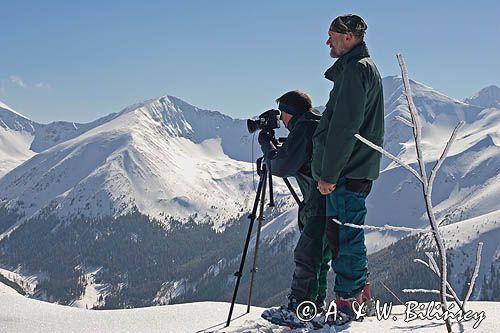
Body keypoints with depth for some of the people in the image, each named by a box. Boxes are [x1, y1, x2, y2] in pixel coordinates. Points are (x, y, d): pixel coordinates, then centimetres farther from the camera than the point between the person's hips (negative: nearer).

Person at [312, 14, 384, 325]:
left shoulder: (355, 69, -13)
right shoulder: (366, 67, 21)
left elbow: (344, 127, -21)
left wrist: (329, 173, -19)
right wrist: (328, 171, 24)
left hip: (347, 172, -10)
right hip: (355, 170, 10)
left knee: (346, 235, -5)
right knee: (341, 233, 16)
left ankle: (347, 303, 1)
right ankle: (358, 289, 24)